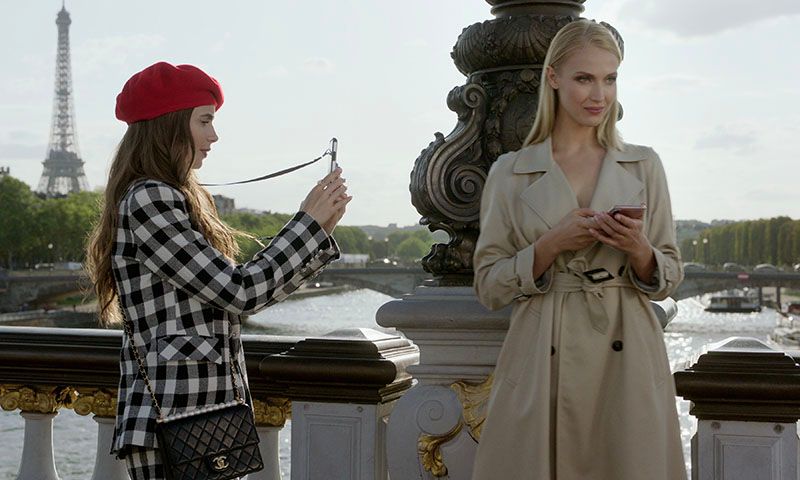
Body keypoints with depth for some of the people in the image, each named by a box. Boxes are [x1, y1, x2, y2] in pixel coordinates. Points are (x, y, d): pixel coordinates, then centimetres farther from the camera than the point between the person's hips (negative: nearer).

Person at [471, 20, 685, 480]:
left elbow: (668, 279, 9)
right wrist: (552, 245, -13)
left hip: (627, 359, 1)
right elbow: (489, 287, 2)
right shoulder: (510, 173, 3)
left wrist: (636, 248, -12)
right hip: (541, 361, -1)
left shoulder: (644, 165, 7)